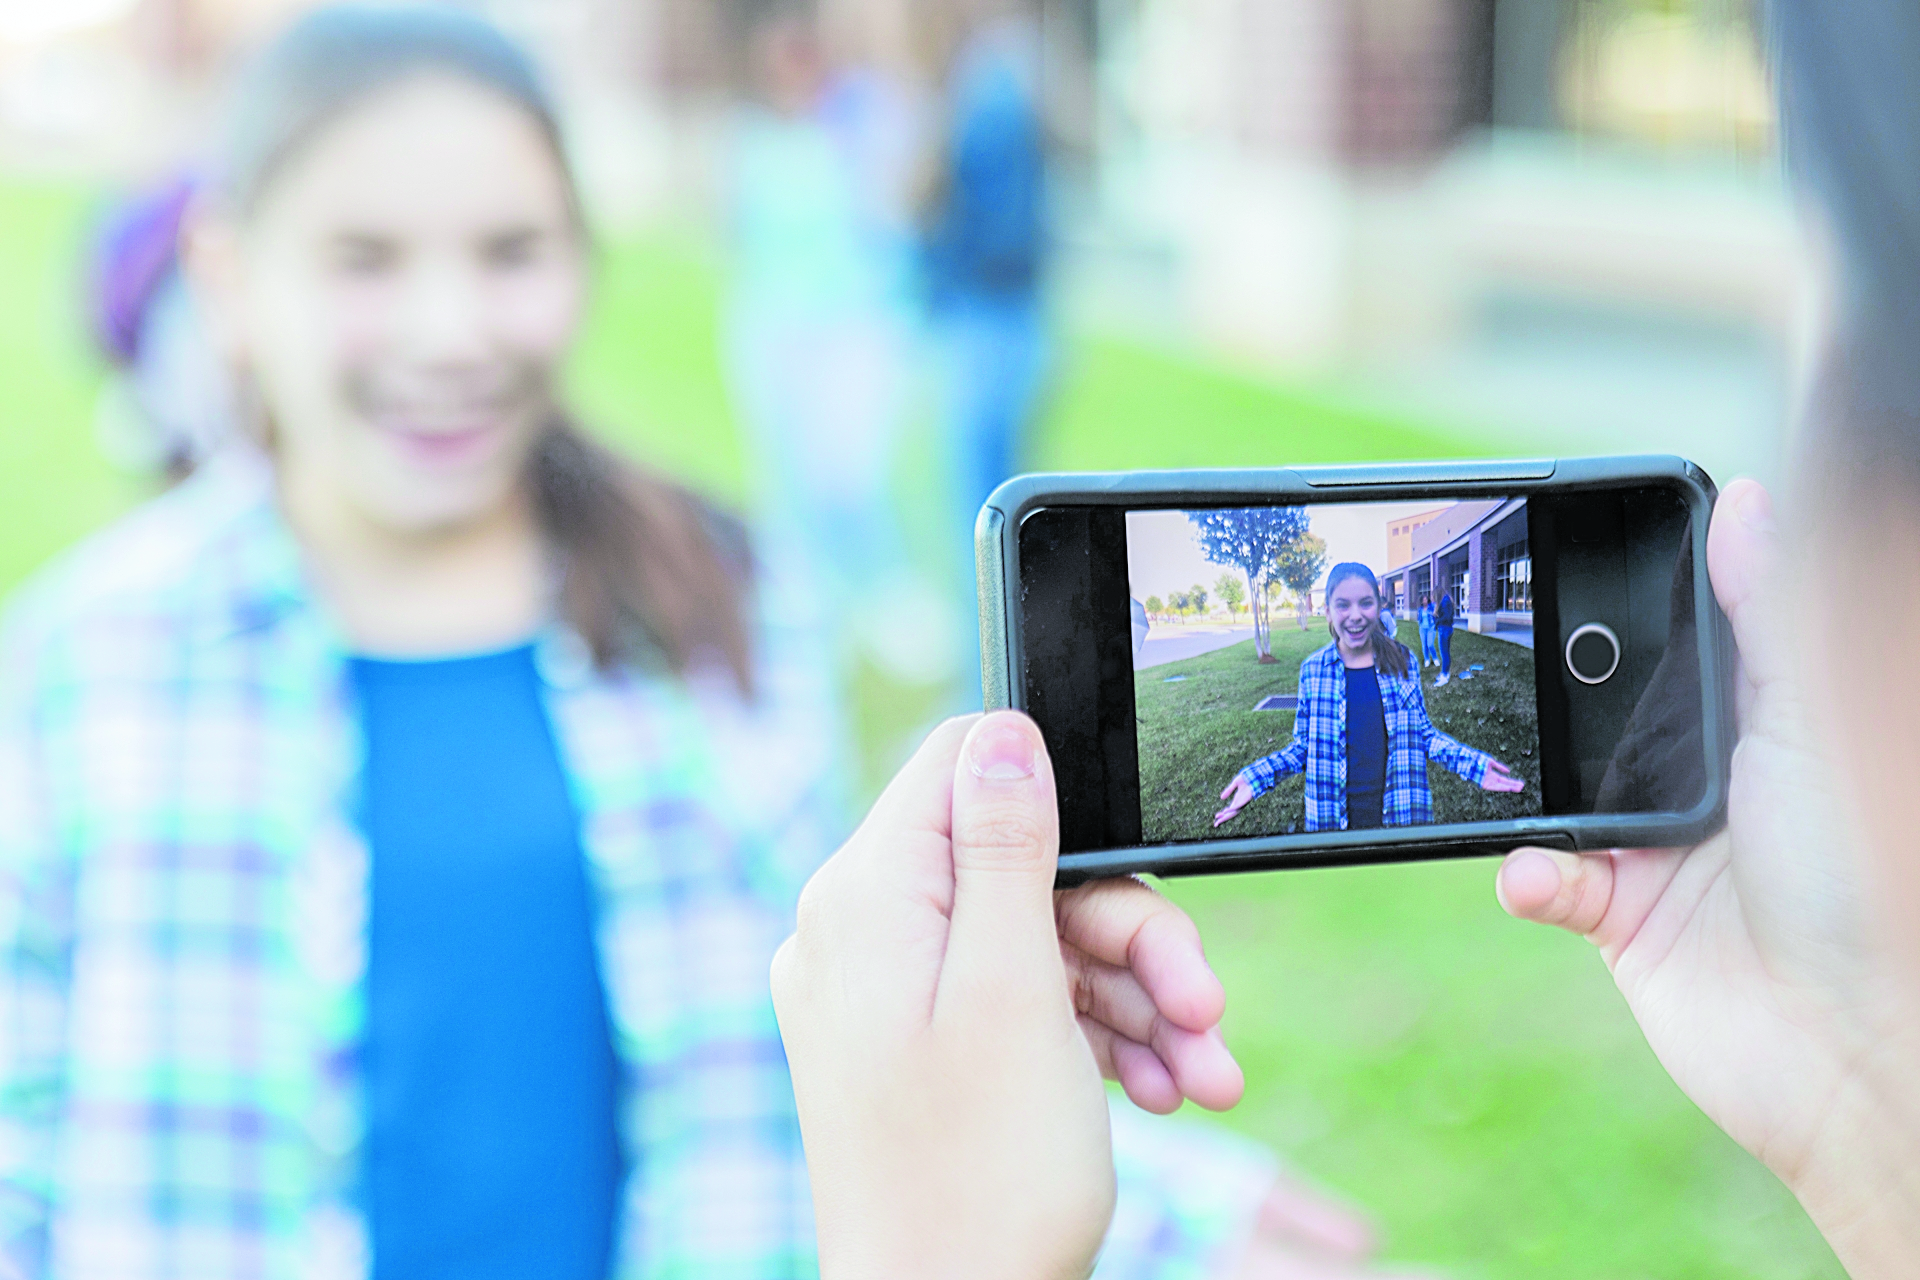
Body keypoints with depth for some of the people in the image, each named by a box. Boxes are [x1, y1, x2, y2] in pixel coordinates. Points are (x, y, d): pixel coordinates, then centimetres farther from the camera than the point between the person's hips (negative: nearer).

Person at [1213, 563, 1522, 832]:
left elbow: (1422, 732, 9)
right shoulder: (1313, 670, -2)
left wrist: (1474, 765, -4)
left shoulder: (1402, 662, 1)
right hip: (1335, 817, -1)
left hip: (1401, 814, 1)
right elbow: (1303, 747, 6)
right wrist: (1254, 778, -8)